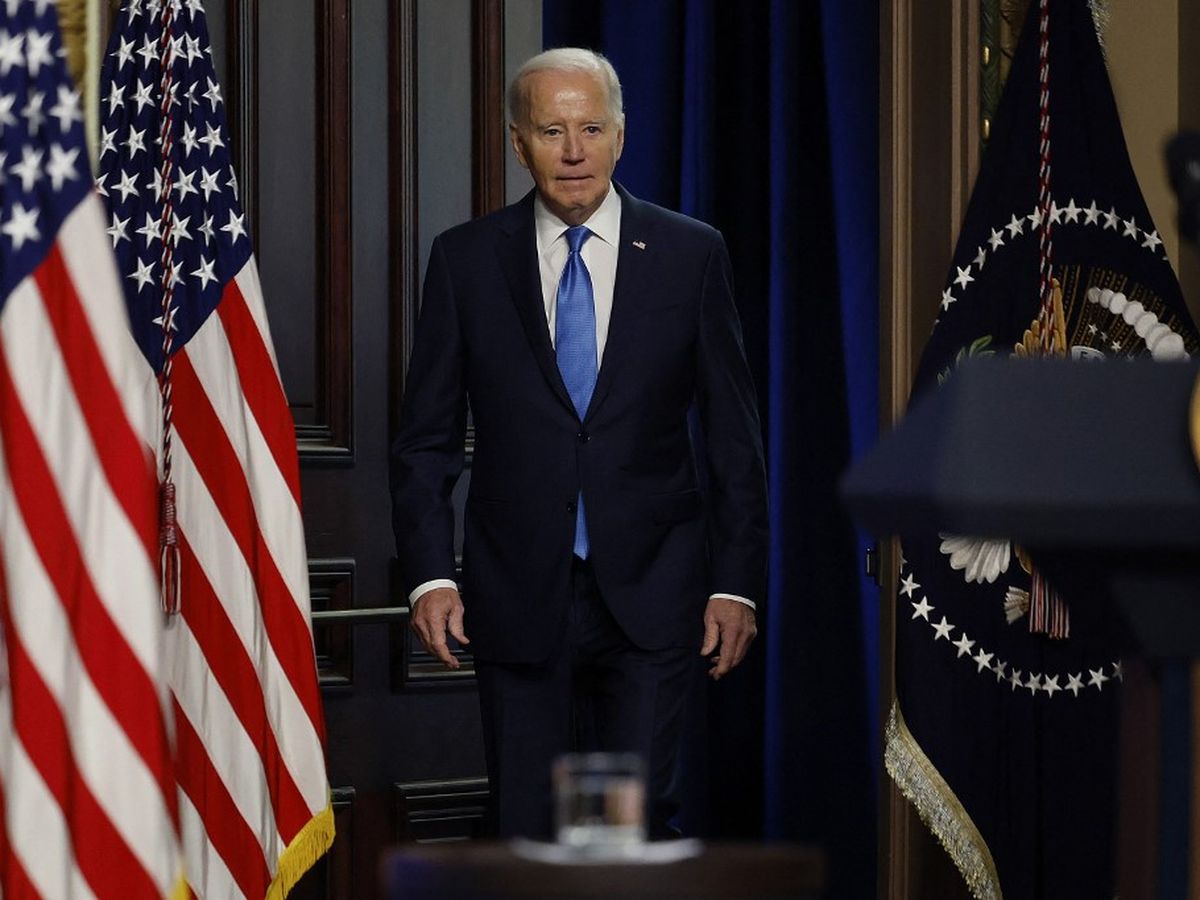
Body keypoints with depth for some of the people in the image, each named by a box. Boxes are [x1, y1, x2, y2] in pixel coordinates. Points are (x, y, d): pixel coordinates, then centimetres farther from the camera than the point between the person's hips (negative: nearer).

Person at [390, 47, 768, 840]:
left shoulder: (689, 254, 3)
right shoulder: (466, 260, 4)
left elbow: (734, 434, 5)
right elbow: (426, 438, 5)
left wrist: (738, 582, 0)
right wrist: (431, 574, -6)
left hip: (650, 592, -1)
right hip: (518, 596, 1)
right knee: (529, 827, 4)